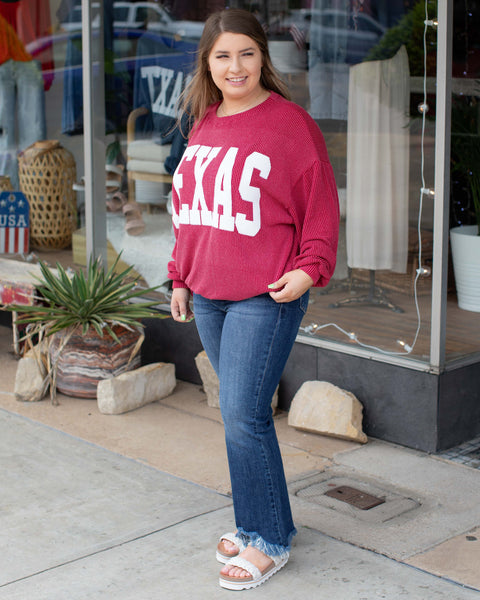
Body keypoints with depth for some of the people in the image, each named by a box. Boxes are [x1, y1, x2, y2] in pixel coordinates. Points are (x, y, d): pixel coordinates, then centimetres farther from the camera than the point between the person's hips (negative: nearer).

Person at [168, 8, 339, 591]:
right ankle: (256, 521, 25)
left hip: (266, 298, -6)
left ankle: (268, 541, 7)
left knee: (244, 416, -8)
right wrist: (180, 276, 17)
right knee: (240, 412, 12)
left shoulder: (290, 123, -7)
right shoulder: (205, 126, 11)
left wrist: (309, 268, -14)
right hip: (208, 297, 7)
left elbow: (321, 208, -5)